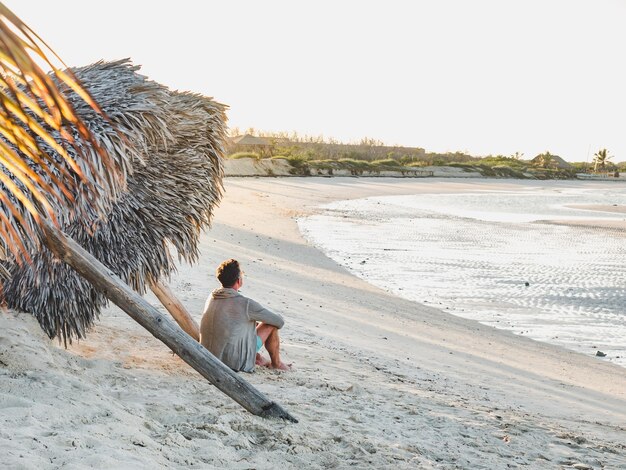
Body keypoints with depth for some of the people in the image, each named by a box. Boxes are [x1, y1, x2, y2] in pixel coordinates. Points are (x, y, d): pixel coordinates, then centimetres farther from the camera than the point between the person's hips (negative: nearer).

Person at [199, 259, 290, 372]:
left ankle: (257, 356, 33)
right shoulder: (246, 304, -19)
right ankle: (276, 363, 26)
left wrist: (255, 322, 25)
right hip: (234, 363, -7)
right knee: (271, 325, 7)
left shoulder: (211, 297, 1)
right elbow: (279, 321, -6)